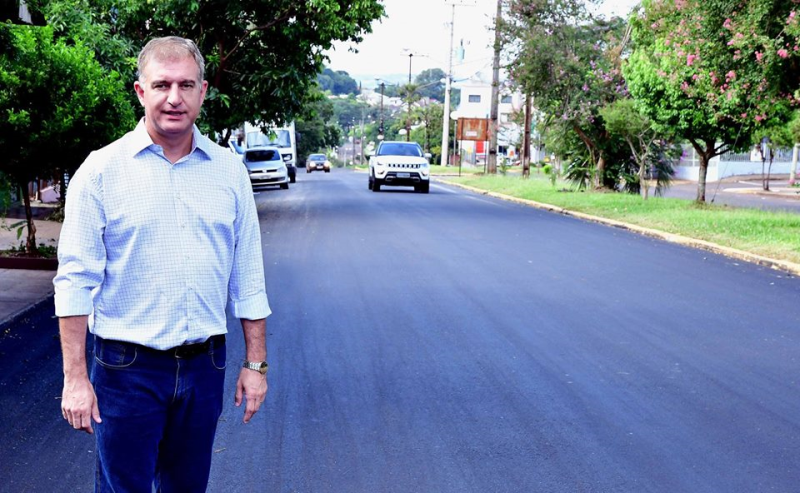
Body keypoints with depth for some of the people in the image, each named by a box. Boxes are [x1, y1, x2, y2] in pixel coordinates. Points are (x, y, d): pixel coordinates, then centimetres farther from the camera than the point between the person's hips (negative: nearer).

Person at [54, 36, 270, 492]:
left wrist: (256, 363, 5)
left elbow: (248, 278, 7)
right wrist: (75, 377, -9)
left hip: (204, 364, 3)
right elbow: (76, 280, -6)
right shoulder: (102, 170, -6)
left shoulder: (229, 171, 4)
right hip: (128, 366, -3)